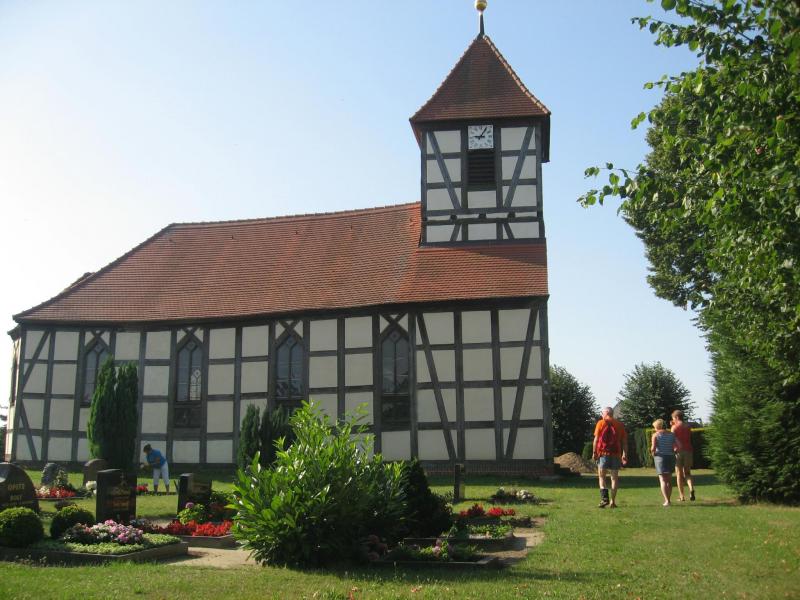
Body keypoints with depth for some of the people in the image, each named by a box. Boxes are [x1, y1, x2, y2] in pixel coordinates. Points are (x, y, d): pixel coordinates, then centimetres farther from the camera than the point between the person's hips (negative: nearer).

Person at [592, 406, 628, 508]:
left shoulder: (601, 423, 1)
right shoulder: (619, 424, 10)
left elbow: (596, 439, -5)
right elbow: (624, 441, 6)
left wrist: (594, 452, -1)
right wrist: (624, 455, 7)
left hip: (603, 453, -3)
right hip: (616, 454, 3)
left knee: (601, 476, 5)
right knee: (614, 477, 9)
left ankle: (604, 498, -13)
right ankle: (612, 501, 7)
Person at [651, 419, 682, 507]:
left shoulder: (655, 435, -6)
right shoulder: (671, 434, 6)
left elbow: (653, 447, -17)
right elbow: (679, 446, -3)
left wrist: (653, 453, 3)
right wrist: (672, 452, 13)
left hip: (660, 458, -4)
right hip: (670, 458, 4)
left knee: (663, 480, -5)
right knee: (669, 480, 18)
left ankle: (667, 501, -18)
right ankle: (668, 500, 21)